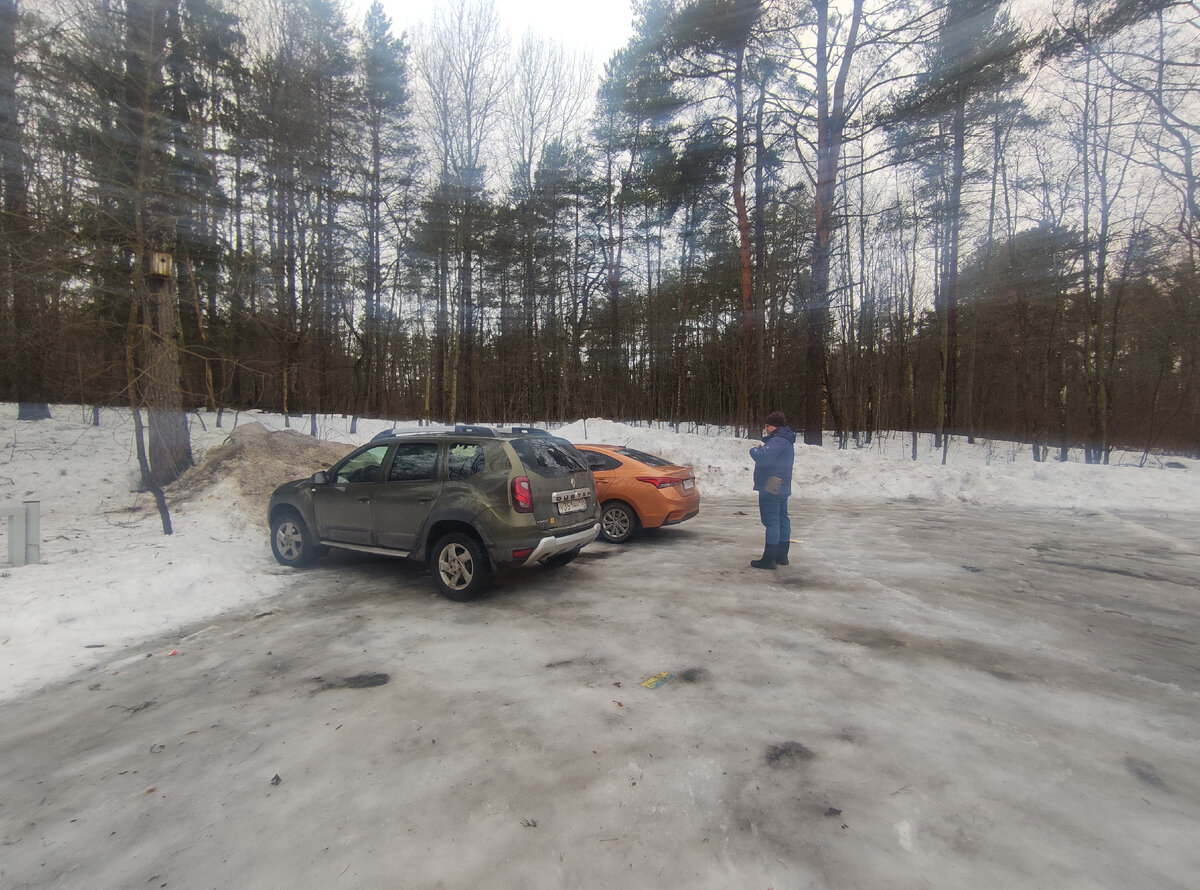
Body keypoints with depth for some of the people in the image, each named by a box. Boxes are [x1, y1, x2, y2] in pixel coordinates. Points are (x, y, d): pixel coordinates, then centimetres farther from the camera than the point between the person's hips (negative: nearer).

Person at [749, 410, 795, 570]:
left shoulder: (778, 441, -18)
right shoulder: (786, 441, 17)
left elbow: (763, 457, -27)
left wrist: (754, 450, -9)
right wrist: (761, 449, 4)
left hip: (770, 487, -11)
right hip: (782, 488, 11)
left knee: (771, 521, -8)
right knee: (782, 519, 15)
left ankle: (769, 558, -6)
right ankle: (782, 556, 25)